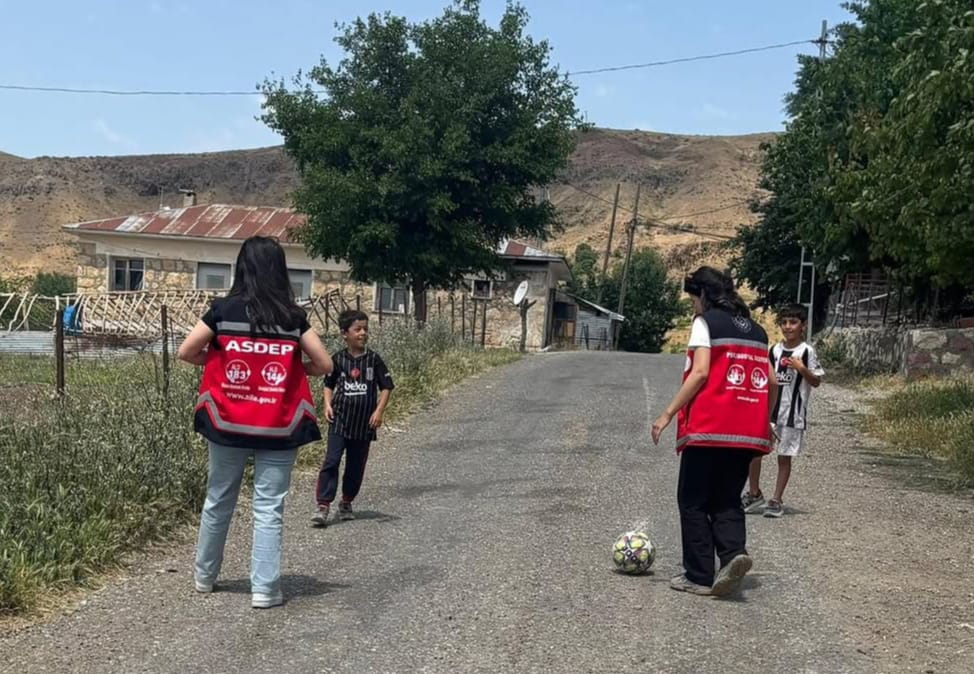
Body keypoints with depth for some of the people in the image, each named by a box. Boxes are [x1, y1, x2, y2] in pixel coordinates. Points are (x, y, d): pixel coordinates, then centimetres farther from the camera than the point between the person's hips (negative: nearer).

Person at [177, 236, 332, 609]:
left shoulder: (223, 309, -5)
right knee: (268, 508, 4)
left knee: (218, 501, 17)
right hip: (278, 428, -1)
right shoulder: (292, 316, -4)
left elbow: (186, 352, -2)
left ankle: (204, 575, 32)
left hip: (228, 425, 1)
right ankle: (264, 588, 2)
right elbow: (324, 364, -2)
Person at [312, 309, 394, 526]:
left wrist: (379, 411, -8)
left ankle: (346, 503, 27)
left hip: (364, 423, 1)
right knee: (331, 462, -10)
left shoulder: (373, 359, -2)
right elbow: (329, 384, 13)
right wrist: (328, 404, -2)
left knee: (356, 466, 10)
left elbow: (386, 386, 1)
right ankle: (323, 505, -10)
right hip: (340, 420, -1)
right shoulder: (339, 359, 0)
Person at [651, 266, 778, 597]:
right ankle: (734, 553, -11)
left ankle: (699, 576, 4)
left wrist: (668, 414, -11)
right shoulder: (755, 330, 17)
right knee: (727, 501, 14)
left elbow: (700, 373, -13)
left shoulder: (705, 322, -3)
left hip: (708, 429, -6)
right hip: (747, 432, 6)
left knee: (693, 501, 6)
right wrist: (764, 421, 26)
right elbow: (769, 381, 15)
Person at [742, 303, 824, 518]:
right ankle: (754, 494, 12)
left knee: (784, 456, 4)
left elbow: (816, 381, -4)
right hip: (769, 409, 4)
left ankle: (777, 500, 13)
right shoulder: (774, 350, 8)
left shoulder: (807, 351, -5)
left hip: (793, 412, -4)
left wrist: (802, 369, -20)